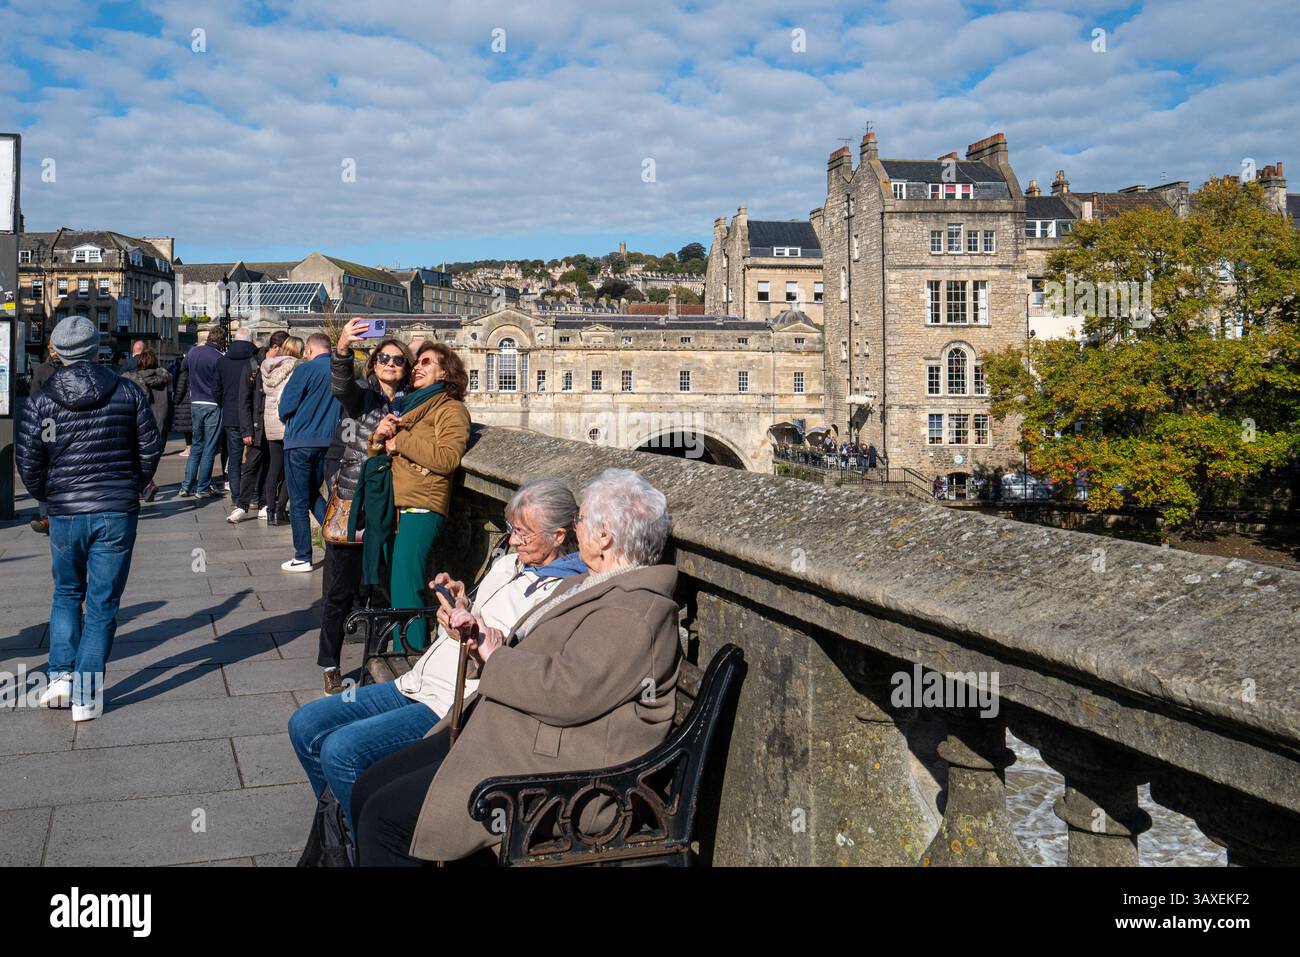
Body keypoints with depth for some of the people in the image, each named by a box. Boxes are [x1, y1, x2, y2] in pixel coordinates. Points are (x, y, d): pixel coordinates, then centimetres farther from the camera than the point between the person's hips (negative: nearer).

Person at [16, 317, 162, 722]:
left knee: (67, 594, 22)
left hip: (66, 514, 1)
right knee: (102, 604, 6)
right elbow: (150, 448, 1)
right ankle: (87, 696, 7)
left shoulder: (40, 401, -2)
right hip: (118, 513, -1)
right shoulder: (128, 392, -2)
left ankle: (61, 675, 14)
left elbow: (29, 463, 0)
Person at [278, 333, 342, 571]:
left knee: (299, 502, 4)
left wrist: (290, 423, 11)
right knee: (313, 493, 22)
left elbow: (285, 408, -10)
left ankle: (303, 558, 9)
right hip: (329, 443, 5)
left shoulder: (305, 369, -11)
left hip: (300, 442, -5)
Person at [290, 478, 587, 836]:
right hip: (418, 685, 10)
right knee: (305, 725, 5)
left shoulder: (566, 592, -12)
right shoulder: (508, 564, 16)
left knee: (341, 751, -23)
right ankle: (342, 829, 21)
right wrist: (463, 601, 4)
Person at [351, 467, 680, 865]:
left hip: (554, 769, -11)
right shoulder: (599, 586, 17)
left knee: (385, 816, -15)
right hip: (505, 736, 11)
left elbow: (568, 691, -28)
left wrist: (496, 658, -12)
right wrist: (482, 635, 4)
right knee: (368, 788, 7)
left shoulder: (636, 612, -18)